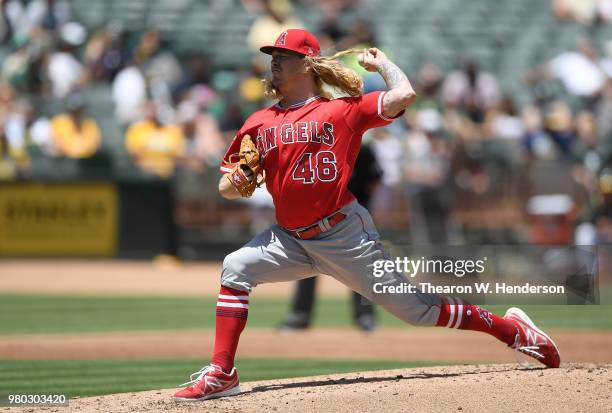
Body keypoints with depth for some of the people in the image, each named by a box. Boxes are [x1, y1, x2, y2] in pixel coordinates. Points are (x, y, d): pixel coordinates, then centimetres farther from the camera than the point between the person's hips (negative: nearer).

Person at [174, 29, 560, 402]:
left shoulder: (343, 110, -3)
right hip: (291, 239, 5)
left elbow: (404, 94, -15)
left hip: (346, 236, -5)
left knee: (414, 308, -4)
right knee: (236, 269, -14)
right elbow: (228, 188, 14)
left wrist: (381, 62, 3)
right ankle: (221, 373, -11)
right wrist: (232, 183, -10)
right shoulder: (259, 123, 10)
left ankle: (511, 328, 10)